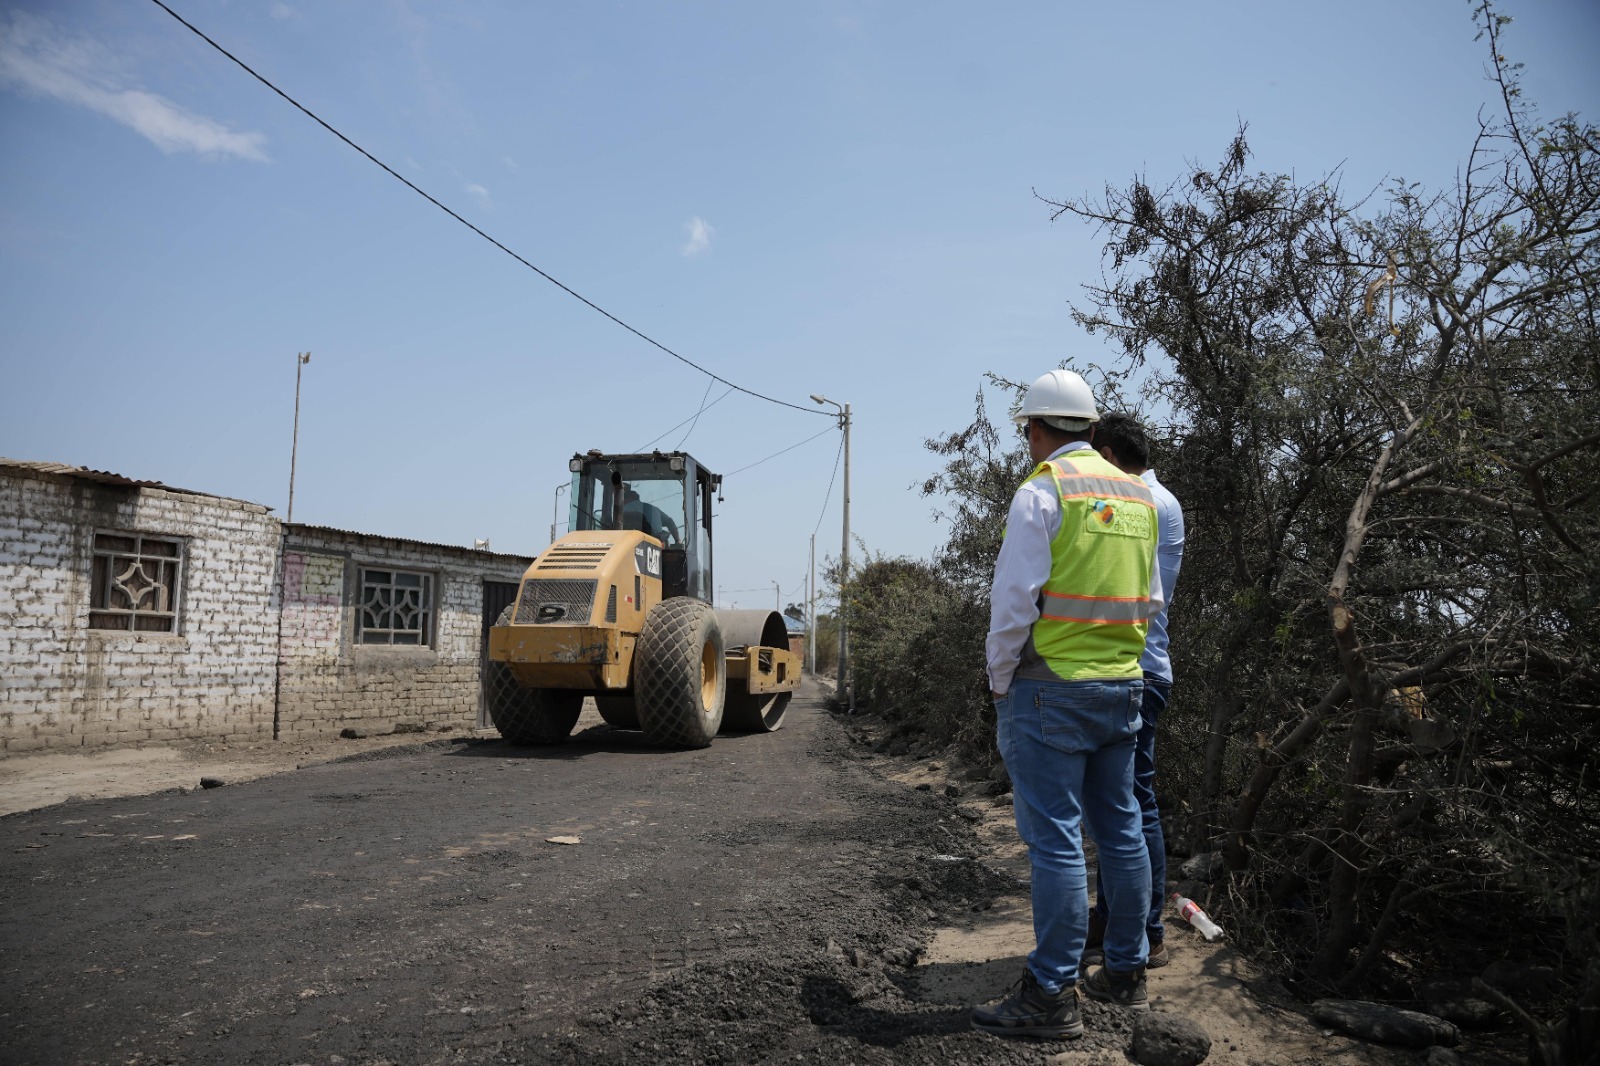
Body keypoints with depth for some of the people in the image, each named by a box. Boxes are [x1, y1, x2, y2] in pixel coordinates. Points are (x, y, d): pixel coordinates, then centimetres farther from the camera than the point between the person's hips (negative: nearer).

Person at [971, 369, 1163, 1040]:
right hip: (1123, 684, 8)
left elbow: (1014, 600, -14)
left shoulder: (1042, 490, -10)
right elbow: (1150, 600, 17)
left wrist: (999, 682, -3)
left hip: (1052, 686, -7)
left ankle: (1052, 995, 3)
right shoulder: (1138, 494, 12)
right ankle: (1125, 973, 26)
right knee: (1121, 829, 14)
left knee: (1056, 839, -4)